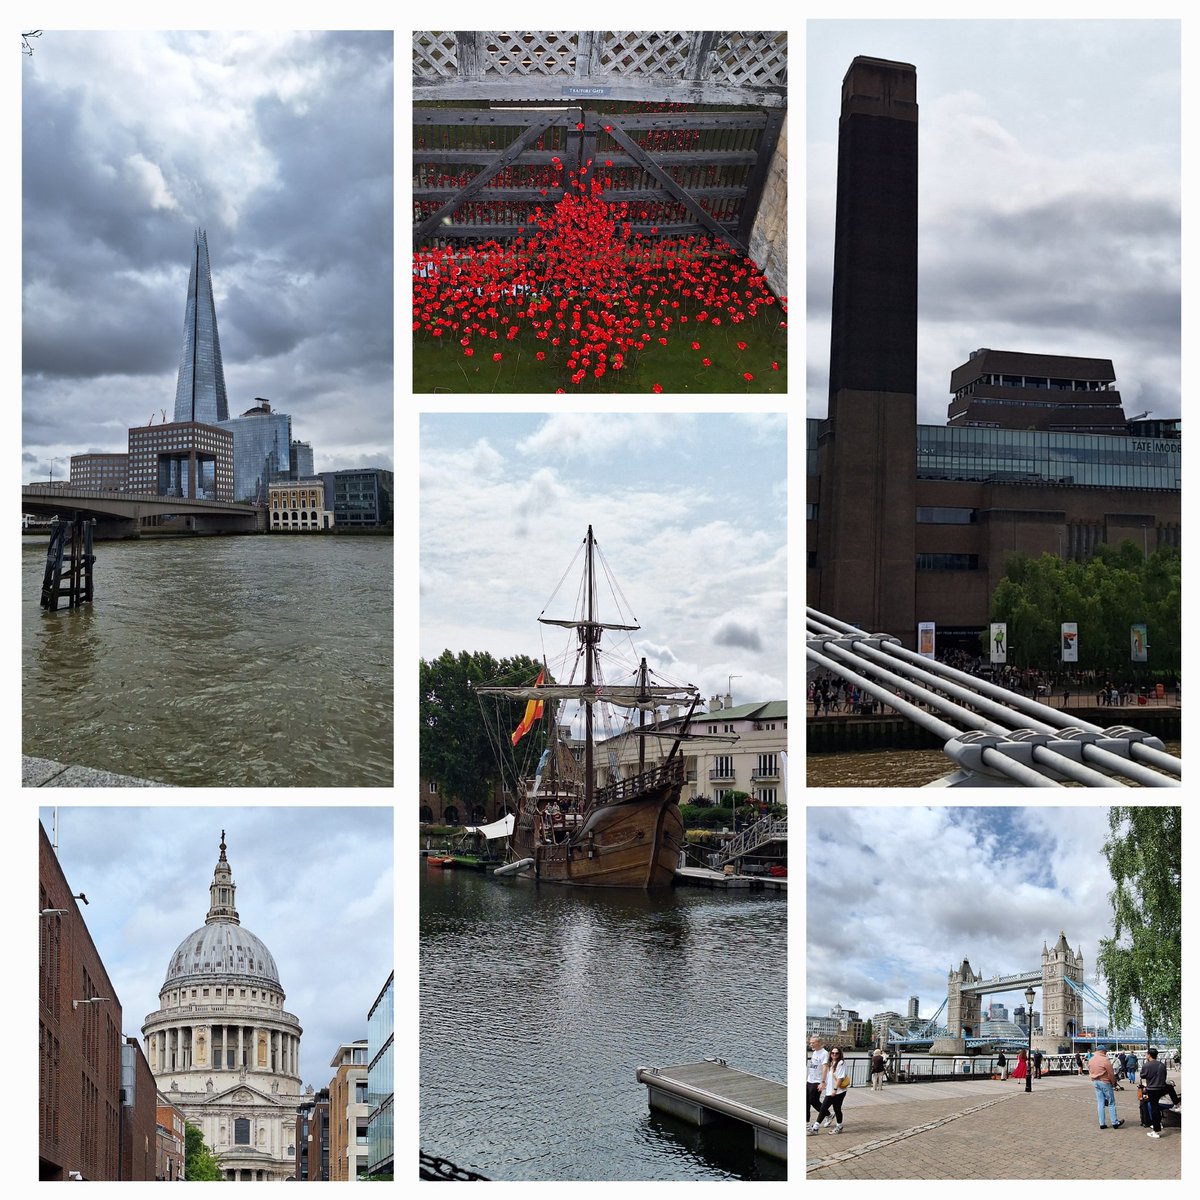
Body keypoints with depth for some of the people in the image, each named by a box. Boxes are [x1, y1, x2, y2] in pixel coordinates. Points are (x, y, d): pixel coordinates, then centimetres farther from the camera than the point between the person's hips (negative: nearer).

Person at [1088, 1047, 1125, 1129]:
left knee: (1100, 1103, 10)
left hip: (1095, 1082, 6)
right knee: (1111, 1103, 4)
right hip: (1105, 1082, -6)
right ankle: (1115, 1123, 5)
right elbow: (1110, 1074, -12)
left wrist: (1094, 1080, 13)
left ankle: (1102, 1124, 8)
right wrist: (1114, 1082, 3)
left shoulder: (1090, 1060, 7)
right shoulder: (1105, 1060, -16)